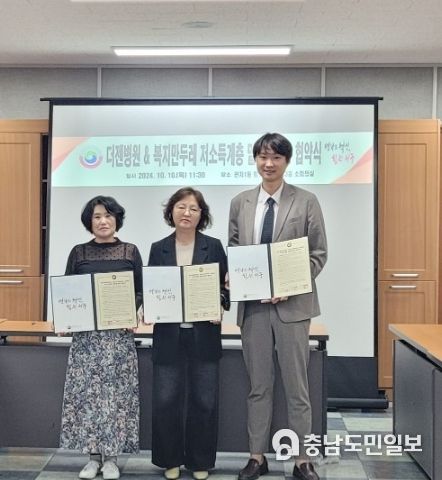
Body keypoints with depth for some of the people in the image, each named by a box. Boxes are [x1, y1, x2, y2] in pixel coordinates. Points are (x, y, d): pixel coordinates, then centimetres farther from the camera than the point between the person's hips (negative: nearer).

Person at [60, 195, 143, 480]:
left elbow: (140, 293, 4)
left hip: (120, 332, -1)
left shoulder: (130, 252, 4)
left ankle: (111, 457, 13)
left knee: (116, 393, 1)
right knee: (87, 392, 1)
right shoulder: (78, 253, 7)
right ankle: (94, 455, 14)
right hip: (86, 332, 1)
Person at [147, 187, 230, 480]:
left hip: (204, 336, 0)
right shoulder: (159, 249, 6)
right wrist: (149, 309, -12)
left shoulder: (213, 247, 3)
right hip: (169, 336, 1)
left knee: (204, 401, 6)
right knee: (166, 400, 3)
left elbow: (226, 285, 3)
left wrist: (220, 307, -16)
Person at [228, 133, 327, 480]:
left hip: (291, 304, -3)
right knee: (258, 385, 13)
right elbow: (233, 250, 13)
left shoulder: (306, 202, -2)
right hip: (253, 304, 3)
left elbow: (319, 254, -3)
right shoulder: (240, 203, 8)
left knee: (296, 386, 7)